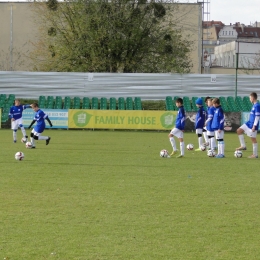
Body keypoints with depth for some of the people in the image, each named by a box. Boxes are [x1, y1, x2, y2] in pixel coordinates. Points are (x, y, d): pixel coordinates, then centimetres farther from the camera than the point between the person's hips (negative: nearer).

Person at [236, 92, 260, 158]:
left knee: (253, 139, -2)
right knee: (239, 130, 8)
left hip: (253, 125, -10)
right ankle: (243, 146, 11)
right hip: (249, 123, 10)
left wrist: (254, 126, -21)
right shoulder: (254, 105, 11)